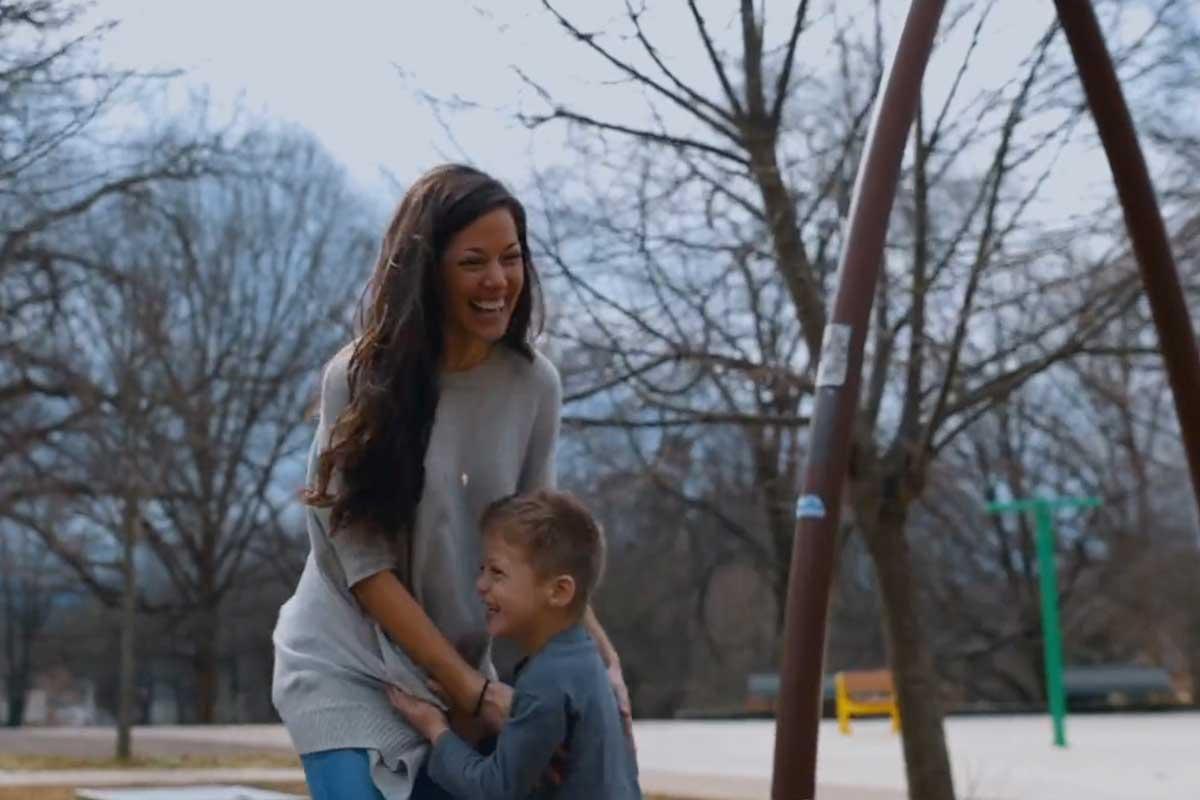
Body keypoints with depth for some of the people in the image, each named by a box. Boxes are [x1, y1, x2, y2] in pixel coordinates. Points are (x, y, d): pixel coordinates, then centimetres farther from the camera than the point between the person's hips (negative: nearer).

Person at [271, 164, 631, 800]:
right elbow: (363, 560, -16)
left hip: (462, 668, 4)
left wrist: (601, 657, -9)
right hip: (348, 666, -4)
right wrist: (476, 691, -18)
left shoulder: (533, 385, -4)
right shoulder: (360, 379, -16)